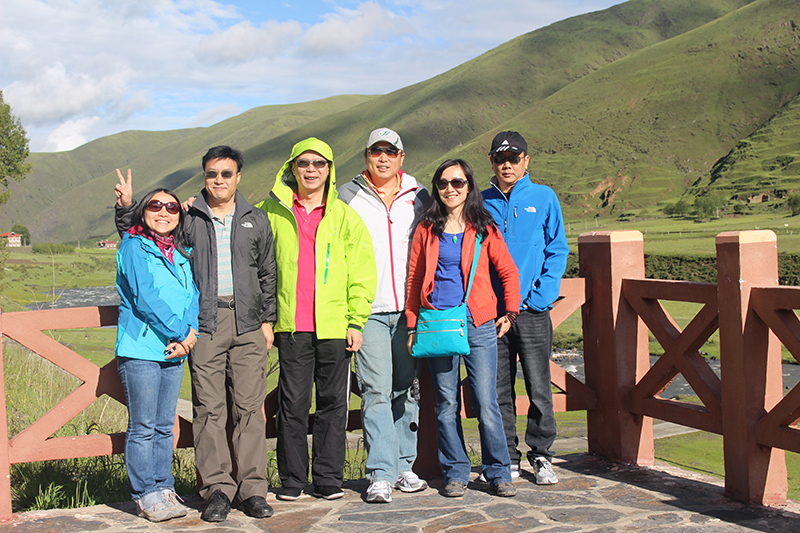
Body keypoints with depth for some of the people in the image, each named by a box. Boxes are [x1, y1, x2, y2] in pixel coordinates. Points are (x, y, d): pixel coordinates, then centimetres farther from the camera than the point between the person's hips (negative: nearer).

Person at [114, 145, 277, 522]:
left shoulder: (256, 220, 13)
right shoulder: (188, 218, 8)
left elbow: (268, 275, 16)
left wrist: (267, 320, 10)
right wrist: (126, 208, -1)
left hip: (247, 325, 1)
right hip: (204, 324, -1)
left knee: (249, 406, 0)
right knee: (209, 407, -2)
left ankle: (252, 488, 6)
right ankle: (217, 488, 6)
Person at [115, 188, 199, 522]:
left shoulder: (181, 255, 16)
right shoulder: (133, 247, -3)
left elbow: (192, 295, 7)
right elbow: (146, 296, -13)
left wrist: (189, 334, -9)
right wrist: (178, 332, -12)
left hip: (174, 354, 6)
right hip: (140, 349, -6)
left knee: (165, 426, 11)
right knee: (143, 428, -1)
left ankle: (164, 488, 19)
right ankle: (146, 495, 7)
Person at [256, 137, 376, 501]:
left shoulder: (345, 216, 7)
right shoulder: (272, 212, 8)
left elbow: (362, 273, 5)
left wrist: (356, 321, -1)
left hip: (334, 326, 0)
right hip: (291, 325, 0)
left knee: (333, 402, 5)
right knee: (292, 403, 3)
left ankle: (328, 478, 16)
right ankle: (292, 479, 14)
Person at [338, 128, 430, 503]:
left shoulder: (418, 197, 11)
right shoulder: (347, 197, 5)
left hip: (409, 309, 3)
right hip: (368, 310, -2)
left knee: (407, 388, 7)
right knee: (376, 391, -8)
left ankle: (404, 465, 16)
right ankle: (381, 474, -6)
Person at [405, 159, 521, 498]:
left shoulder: (484, 229, 7)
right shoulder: (427, 230, 9)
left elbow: (508, 272, 14)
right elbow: (414, 279, 13)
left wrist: (511, 312, 8)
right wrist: (412, 325, 9)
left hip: (479, 326, -1)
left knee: (486, 403, -4)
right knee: (446, 404, 5)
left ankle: (498, 473, 8)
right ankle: (455, 473, 16)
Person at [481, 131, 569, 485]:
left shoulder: (544, 198, 5)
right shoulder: (482, 203, 9)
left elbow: (557, 251, 5)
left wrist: (542, 294, -7)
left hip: (532, 309, -2)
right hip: (491, 310, 2)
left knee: (539, 387, 0)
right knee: (498, 391, 5)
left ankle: (541, 455, 14)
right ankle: (507, 459, 16)